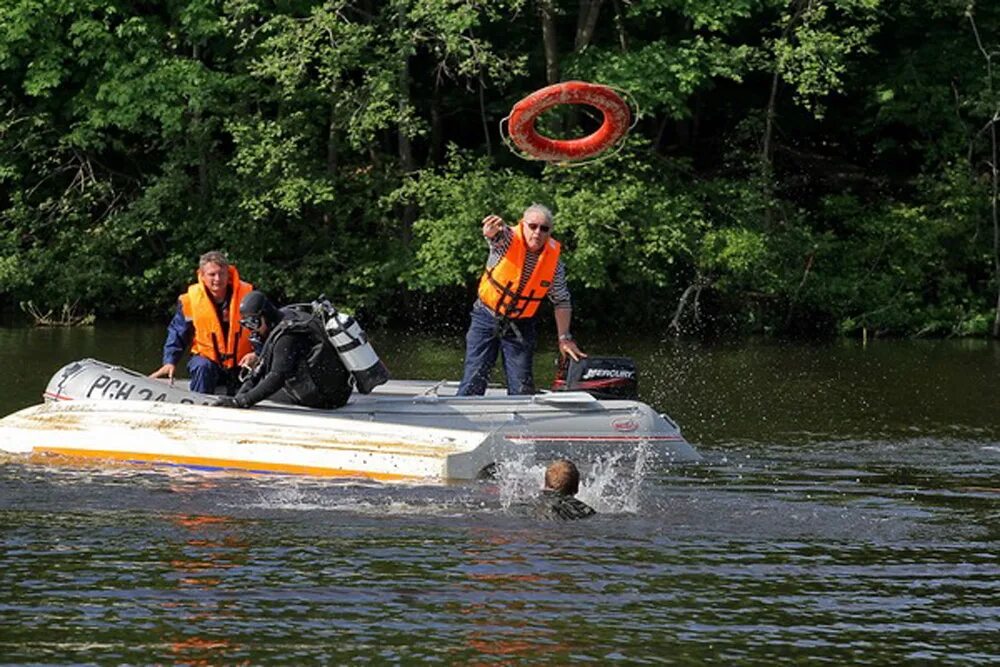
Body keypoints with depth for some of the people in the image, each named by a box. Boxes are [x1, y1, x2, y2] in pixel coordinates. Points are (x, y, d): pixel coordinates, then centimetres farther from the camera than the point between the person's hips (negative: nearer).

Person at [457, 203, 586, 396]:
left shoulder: (554, 260, -8)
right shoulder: (509, 239, -17)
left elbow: (562, 302, 2)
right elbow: (496, 235, -43)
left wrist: (564, 338, -3)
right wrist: (492, 232, -68)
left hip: (521, 325, 2)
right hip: (487, 317, -2)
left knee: (522, 388, 1)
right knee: (473, 381, -7)